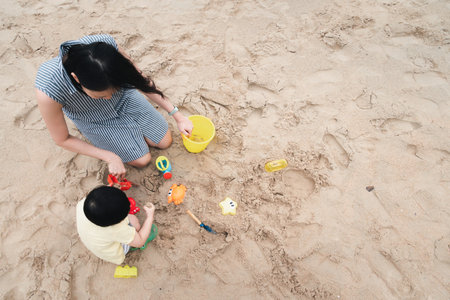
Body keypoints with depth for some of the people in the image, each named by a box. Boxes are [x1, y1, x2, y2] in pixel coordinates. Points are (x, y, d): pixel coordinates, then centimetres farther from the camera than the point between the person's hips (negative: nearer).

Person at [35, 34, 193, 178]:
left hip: (124, 100, 2)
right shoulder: (48, 90, -40)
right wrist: (110, 157, -22)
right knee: (142, 160, 0)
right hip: (96, 121, -2)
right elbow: (62, 140, -22)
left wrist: (177, 115, -17)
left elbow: (141, 80, -19)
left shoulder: (106, 45, -36)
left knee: (165, 142, 7)